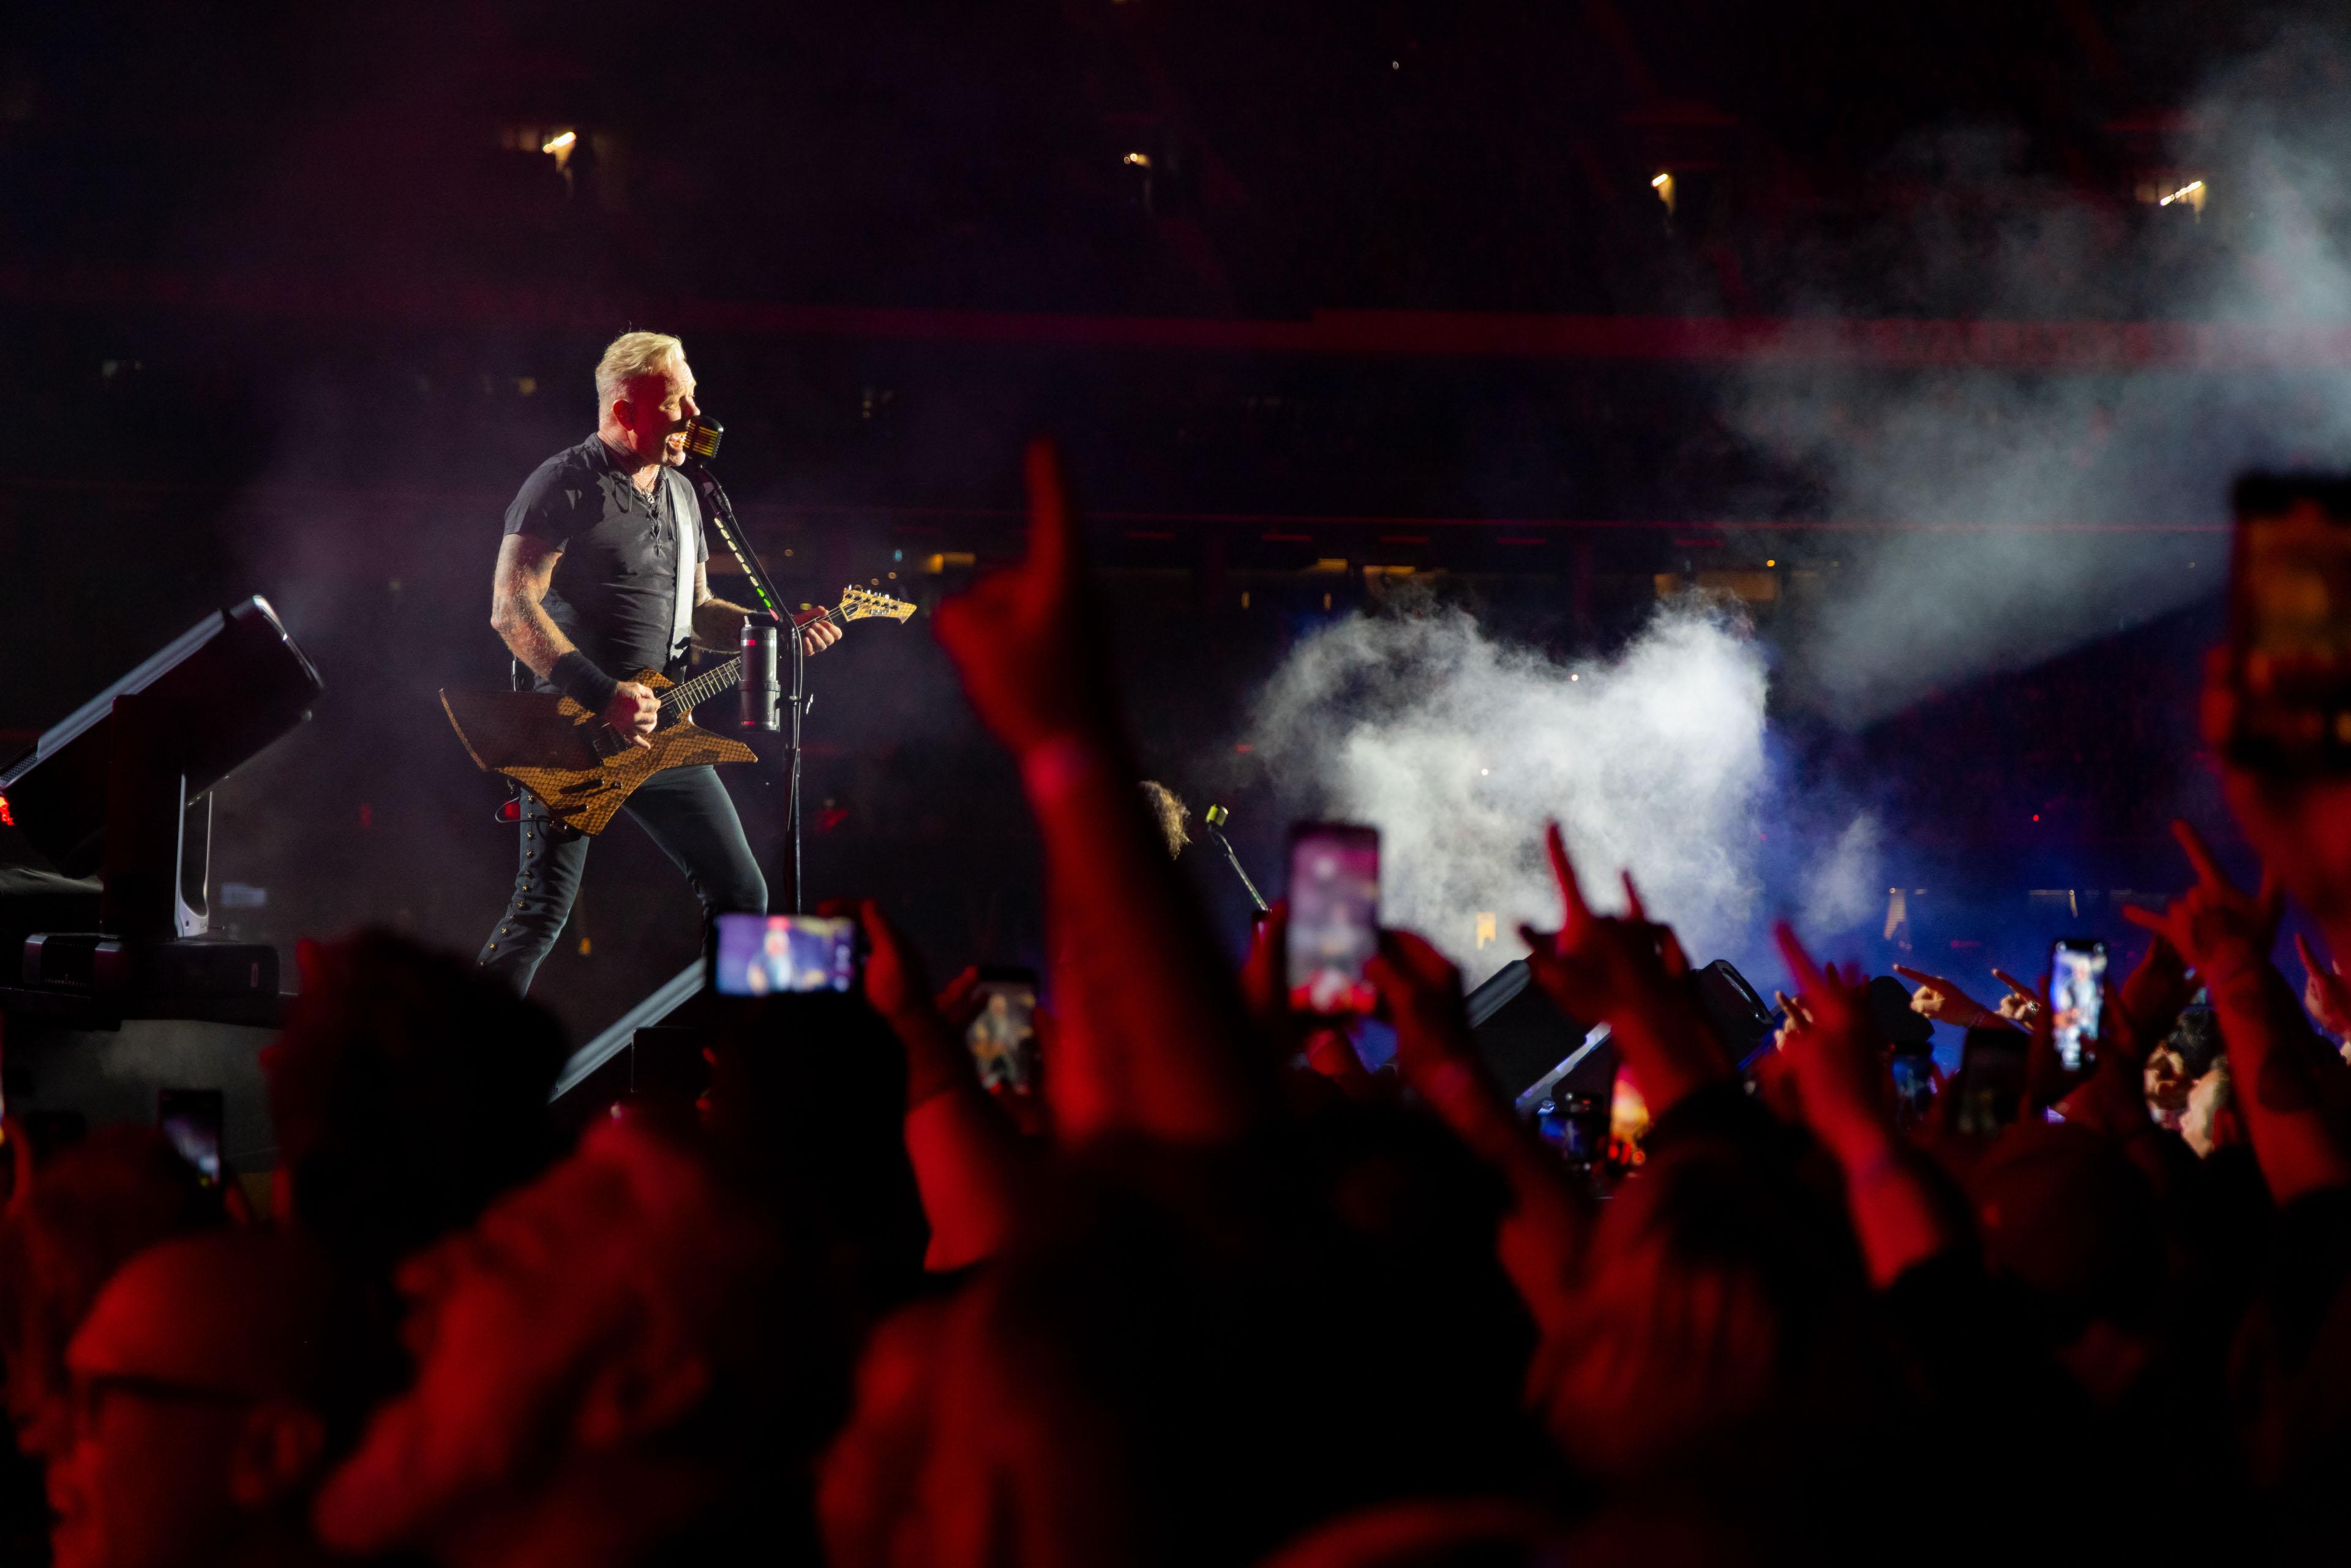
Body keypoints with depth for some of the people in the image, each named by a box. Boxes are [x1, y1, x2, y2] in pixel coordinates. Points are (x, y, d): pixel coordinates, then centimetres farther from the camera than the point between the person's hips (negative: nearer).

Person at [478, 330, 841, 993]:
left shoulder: (681, 495, 17)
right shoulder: (567, 484, -10)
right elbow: (511, 608, -18)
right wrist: (603, 696, -24)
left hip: (658, 729, 8)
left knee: (739, 893, 8)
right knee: (543, 907, -12)